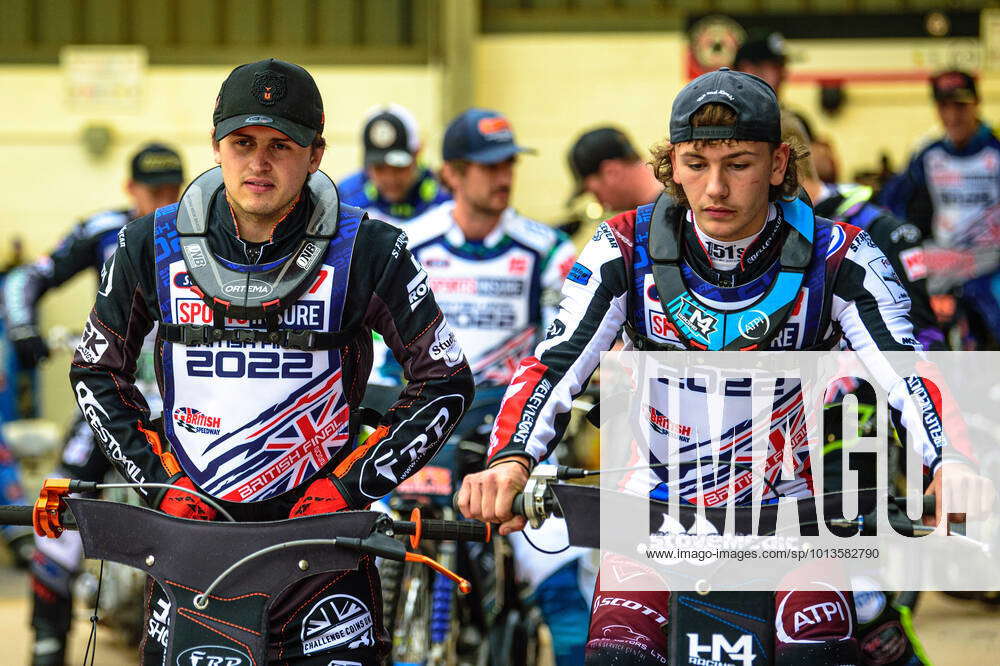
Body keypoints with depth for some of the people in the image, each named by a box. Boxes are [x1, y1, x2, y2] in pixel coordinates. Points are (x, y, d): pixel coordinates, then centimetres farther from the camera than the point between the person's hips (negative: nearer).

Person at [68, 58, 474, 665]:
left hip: (318, 525, -2)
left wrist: (349, 485, -6)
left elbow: (447, 382, 1)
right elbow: (97, 373, 12)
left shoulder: (366, 251, -6)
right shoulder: (154, 246, 0)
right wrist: (160, 480, 0)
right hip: (188, 523, 2)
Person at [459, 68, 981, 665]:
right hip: (657, 501, 0)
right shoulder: (627, 252, -12)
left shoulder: (837, 260, -13)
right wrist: (511, 460, -42)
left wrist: (949, 464, -46)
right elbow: (554, 364, -21)